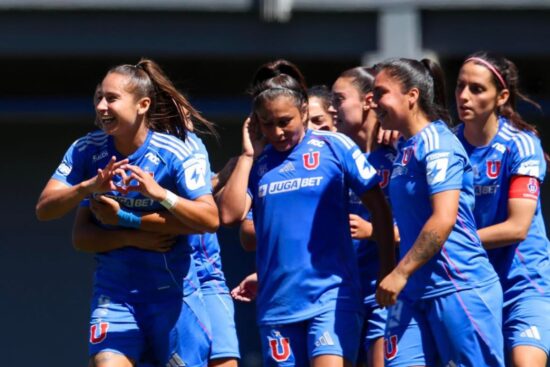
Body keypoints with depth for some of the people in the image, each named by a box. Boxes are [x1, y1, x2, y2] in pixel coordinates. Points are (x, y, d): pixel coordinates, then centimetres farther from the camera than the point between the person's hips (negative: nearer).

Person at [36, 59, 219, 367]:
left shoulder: (178, 151, -13)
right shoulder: (86, 150, -3)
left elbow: (210, 220, -21)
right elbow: (44, 209, -11)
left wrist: (160, 194, -33)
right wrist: (90, 186, -27)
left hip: (173, 293, -2)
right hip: (114, 293, 2)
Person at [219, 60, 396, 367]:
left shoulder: (334, 147, -1)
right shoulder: (257, 161, 8)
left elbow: (379, 206, 2)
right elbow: (230, 214, -5)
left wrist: (388, 266, 0)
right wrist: (248, 155, -2)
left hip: (331, 294, -4)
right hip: (277, 303, 4)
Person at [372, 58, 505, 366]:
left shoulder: (437, 143, -12)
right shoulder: (404, 149, 15)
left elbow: (443, 219, -20)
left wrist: (401, 273, -19)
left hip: (458, 287, -9)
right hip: (414, 292, 9)